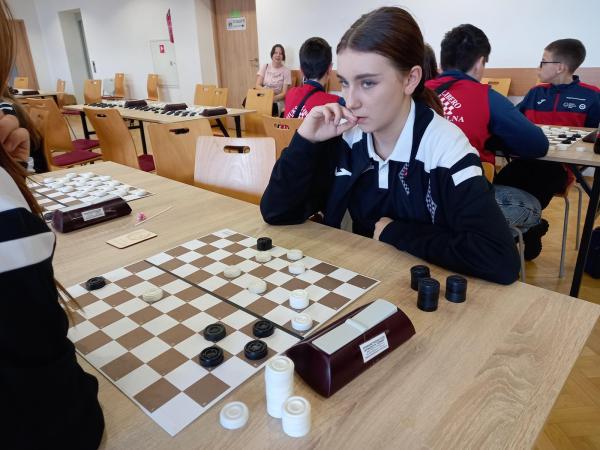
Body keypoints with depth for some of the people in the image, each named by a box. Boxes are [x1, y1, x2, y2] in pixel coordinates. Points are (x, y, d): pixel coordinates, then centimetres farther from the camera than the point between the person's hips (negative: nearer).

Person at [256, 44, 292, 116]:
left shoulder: (286, 71, 0)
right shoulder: (265, 67, 10)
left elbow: (284, 93, -5)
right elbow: (258, 85, 3)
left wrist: (272, 98, -24)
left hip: (277, 103, -2)